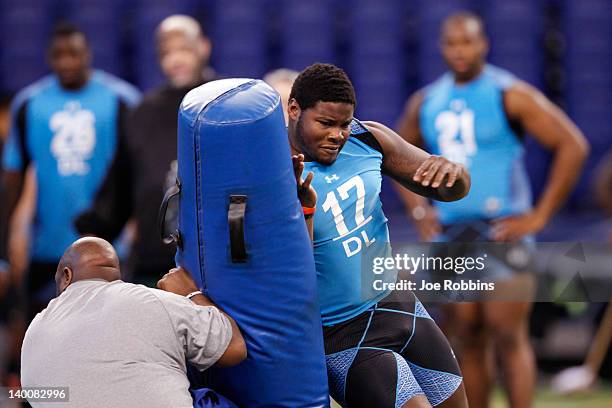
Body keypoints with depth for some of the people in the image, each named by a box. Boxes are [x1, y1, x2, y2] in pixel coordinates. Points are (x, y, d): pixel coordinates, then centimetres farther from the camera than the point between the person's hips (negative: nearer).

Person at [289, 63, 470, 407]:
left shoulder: (367, 139, -3)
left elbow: (453, 191, 4)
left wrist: (452, 172, -20)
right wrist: (303, 206, -40)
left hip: (396, 302, 7)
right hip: (342, 337, -7)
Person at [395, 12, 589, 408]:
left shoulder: (510, 94, -6)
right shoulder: (426, 103, 11)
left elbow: (573, 146, -10)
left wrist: (539, 216, -12)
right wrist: (418, 211, 13)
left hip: (501, 230, -5)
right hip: (451, 233, 5)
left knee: (509, 337, -10)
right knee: (469, 341, 6)